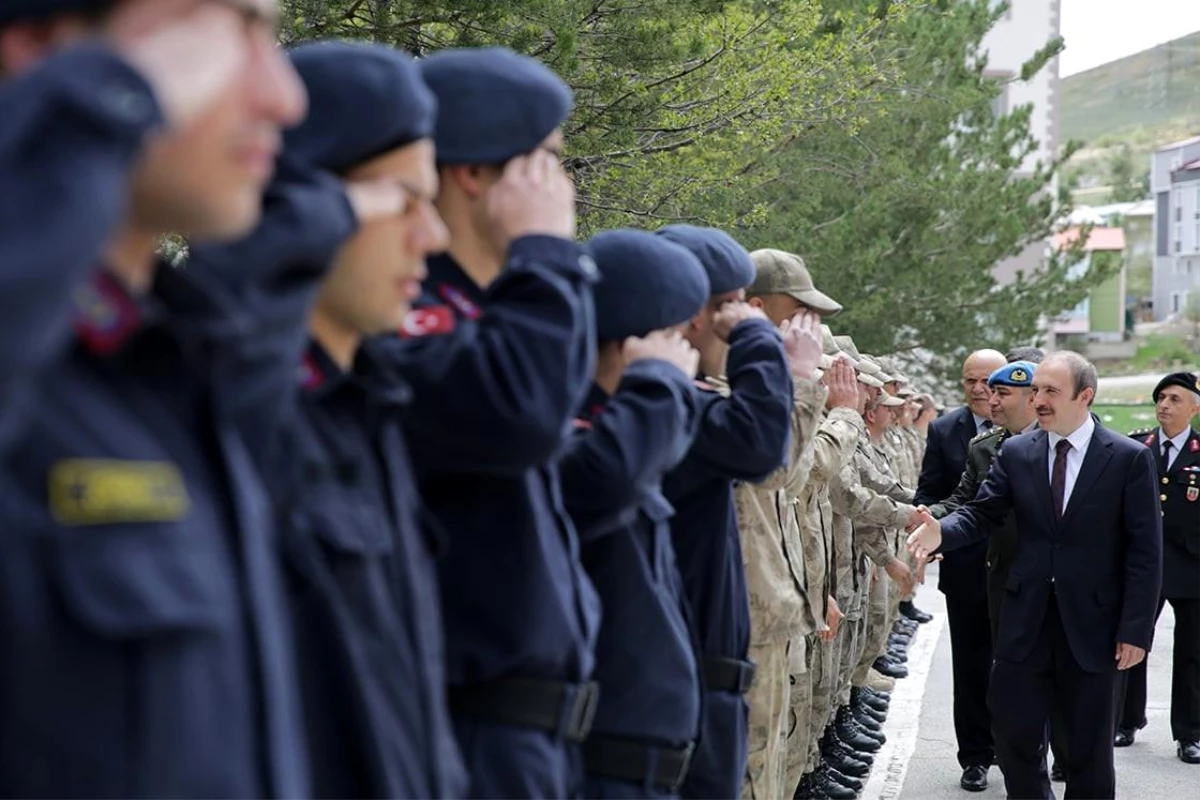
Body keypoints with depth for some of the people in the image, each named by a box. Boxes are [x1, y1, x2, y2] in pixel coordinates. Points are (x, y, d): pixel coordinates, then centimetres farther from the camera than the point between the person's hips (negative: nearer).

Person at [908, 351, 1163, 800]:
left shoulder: (1129, 459, -6)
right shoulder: (1016, 454, 4)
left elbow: (1145, 552, -6)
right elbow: (981, 514, 3)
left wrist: (1135, 629, -11)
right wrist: (941, 532, -20)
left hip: (1091, 624, -3)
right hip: (1026, 622, 3)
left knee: (1088, 747, 8)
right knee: (1015, 734, 7)